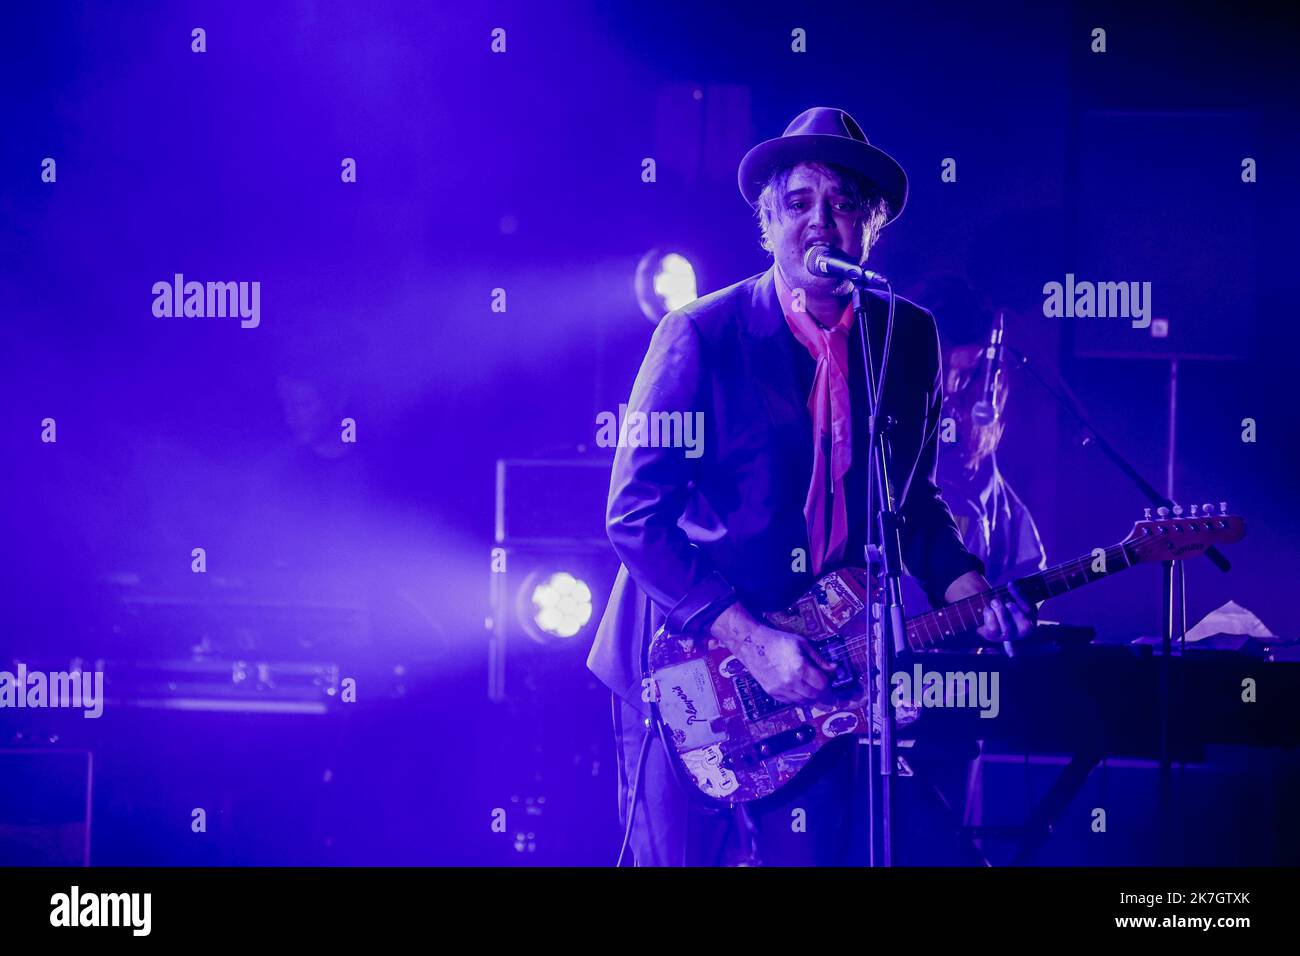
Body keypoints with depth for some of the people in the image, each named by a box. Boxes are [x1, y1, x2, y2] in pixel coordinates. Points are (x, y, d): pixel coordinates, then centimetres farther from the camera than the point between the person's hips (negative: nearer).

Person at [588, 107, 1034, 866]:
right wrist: (751, 642, -19)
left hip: (815, 679, 4)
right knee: (681, 856, 3)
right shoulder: (701, 336, -11)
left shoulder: (911, 339, 3)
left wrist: (971, 596, -5)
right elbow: (636, 515, -13)